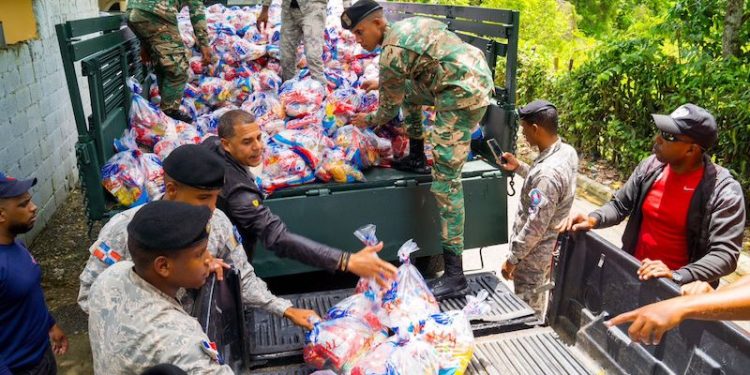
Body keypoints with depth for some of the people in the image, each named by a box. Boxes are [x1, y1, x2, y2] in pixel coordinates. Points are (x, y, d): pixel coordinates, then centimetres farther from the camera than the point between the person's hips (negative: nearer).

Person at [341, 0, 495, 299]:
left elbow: (391, 105, 0)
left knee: (445, 181, -12)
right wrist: (380, 83, 40)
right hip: (477, 77, 10)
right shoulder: (406, 25, 16)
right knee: (407, 88, 27)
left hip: (463, 95, -10)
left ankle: (454, 276, -11)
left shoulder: (392, 52, -12)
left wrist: (369, 122, 19)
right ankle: (417, 159, 33)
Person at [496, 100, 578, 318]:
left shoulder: (548, 172, -33)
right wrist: (519, 167, 5)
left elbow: (536, 226, -28)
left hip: (534, 254, -9)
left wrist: (512, 259, -17)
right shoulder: (567, 152, -4)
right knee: (538, 305, 27)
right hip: (550, 246, 9)